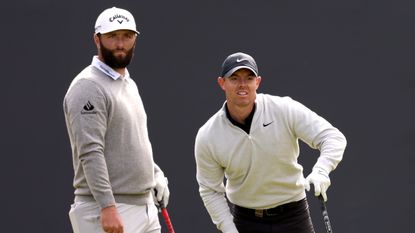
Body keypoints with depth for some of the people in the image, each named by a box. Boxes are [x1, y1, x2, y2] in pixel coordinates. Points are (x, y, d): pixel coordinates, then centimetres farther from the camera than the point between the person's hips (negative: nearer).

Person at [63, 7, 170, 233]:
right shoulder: (88, 87, -13)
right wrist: (108, 206, -28)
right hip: (105, 212, -9)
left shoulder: (129, 84, 18)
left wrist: (157, 175, 12)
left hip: (145, 206, 9)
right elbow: (90, 153, -21)